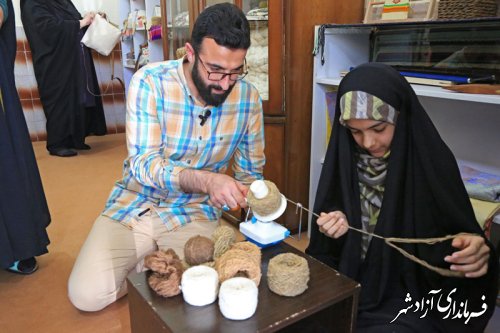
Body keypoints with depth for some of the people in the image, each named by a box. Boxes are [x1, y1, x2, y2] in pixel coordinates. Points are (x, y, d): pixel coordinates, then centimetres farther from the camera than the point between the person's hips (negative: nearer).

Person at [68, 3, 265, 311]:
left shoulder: (248, 97, -10)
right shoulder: (150, 82, -18)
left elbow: (250, 171, 0)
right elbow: (143, 163, -23)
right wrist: (205, 180, -40)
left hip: (196, 212, 1)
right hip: (135, 205, 0)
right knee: (86, 294, -14)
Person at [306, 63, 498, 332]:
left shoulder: (432, 162, -13)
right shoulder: (344, 156, -5)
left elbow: (459, 235, -5)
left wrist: (473, 252, -26)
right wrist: (333, 229, -17)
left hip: (408, 300, -2)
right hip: (346, 285, 3)